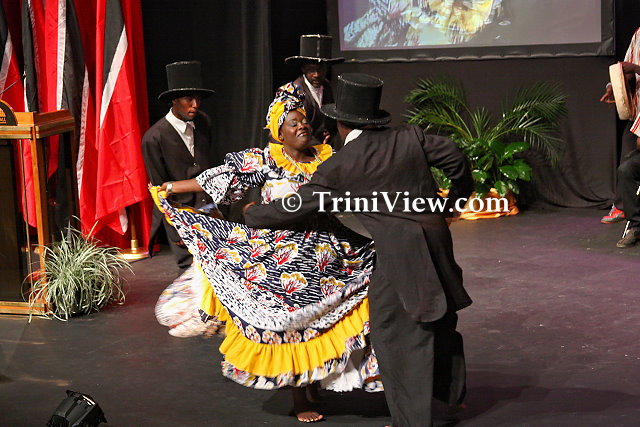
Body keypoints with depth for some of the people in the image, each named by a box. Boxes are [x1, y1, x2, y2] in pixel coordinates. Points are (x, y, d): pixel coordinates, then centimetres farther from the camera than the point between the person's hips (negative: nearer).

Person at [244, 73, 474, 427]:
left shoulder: (336, 168, -4)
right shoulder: (410, 137, 6)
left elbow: (296, 208, 2)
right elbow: (454, 157, 5)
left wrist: (251, 215, 19)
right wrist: (458, 195, 25)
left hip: (398, 251, -6)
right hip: (436, 238, 6)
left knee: (393, 333, 6)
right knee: (439, 317, 24)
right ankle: (451, 391, 44)